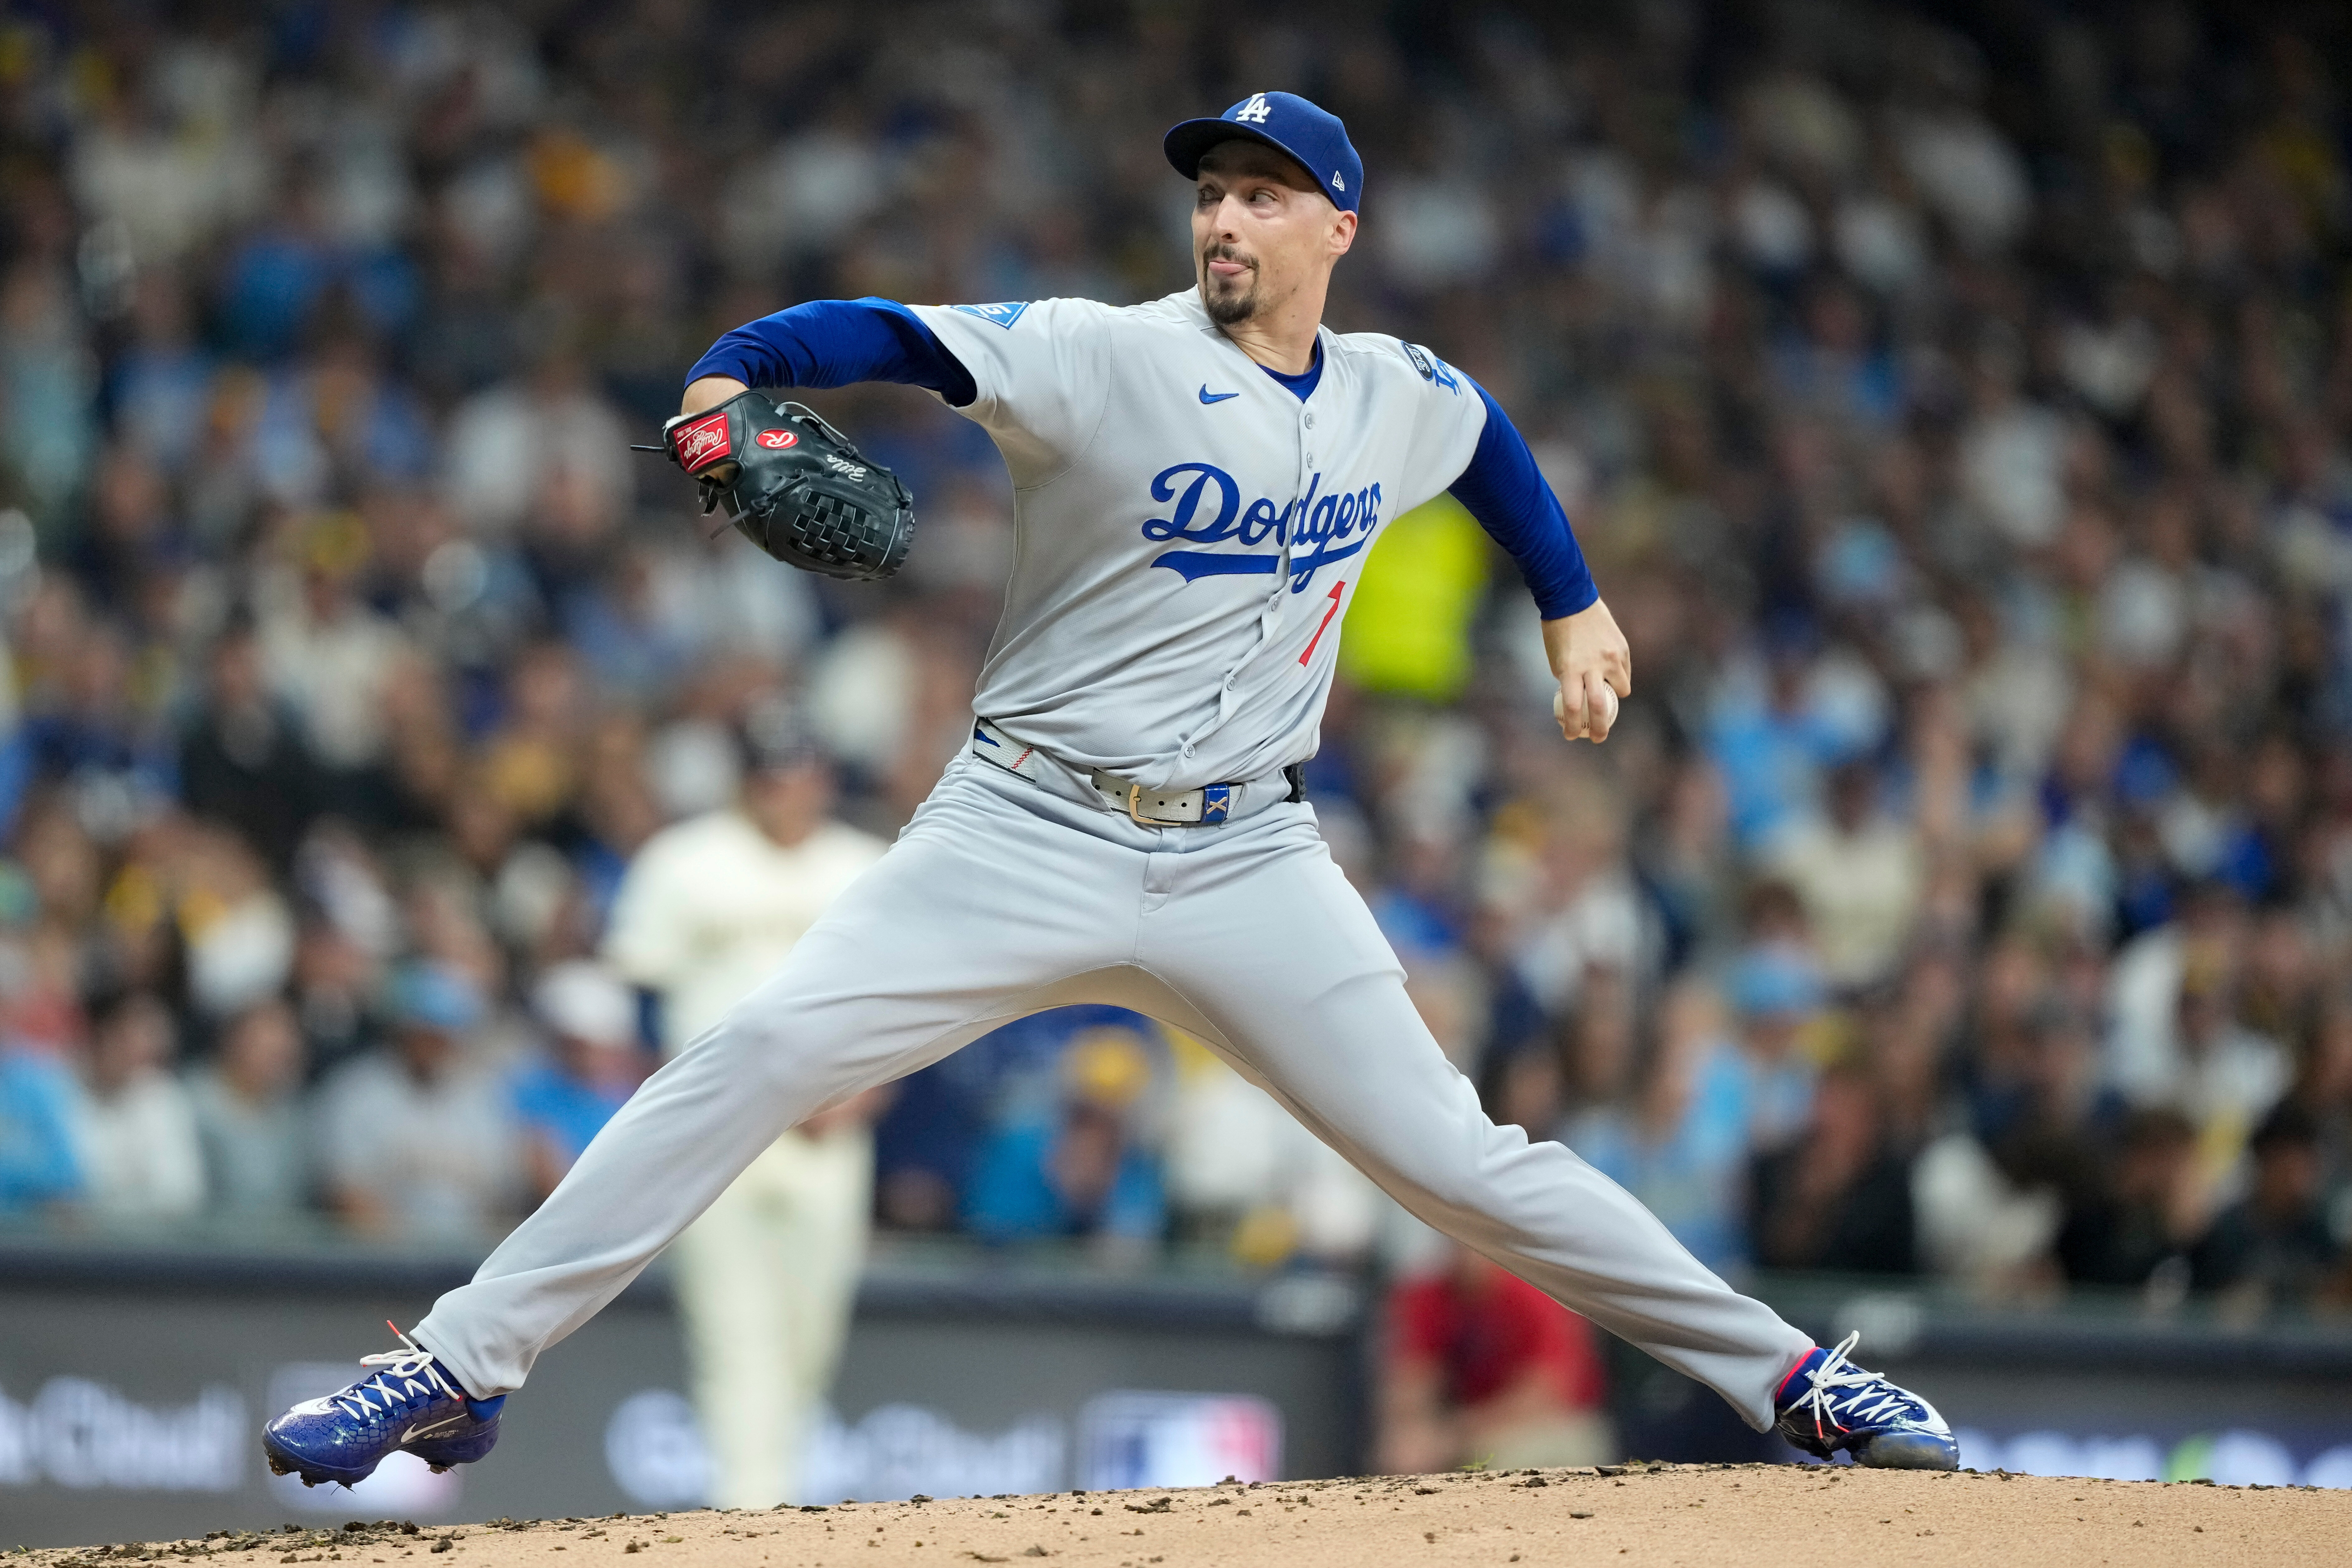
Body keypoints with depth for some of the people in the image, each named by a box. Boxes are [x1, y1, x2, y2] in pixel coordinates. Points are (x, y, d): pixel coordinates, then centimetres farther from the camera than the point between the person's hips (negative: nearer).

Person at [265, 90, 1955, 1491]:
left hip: (1248, 864, 2)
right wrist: (727, 379, -39)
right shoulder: (1103, 359, -8)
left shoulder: (1400, 399, 7)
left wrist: (1576, 607, 30)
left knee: (1457, 1157, -2)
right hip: (1027, 840, -2)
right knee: (757, 1056, -17)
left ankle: (1783, 1371, 11)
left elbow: (1491, 441, 32)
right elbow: (886, 335, -21)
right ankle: (462, 1367, -15)